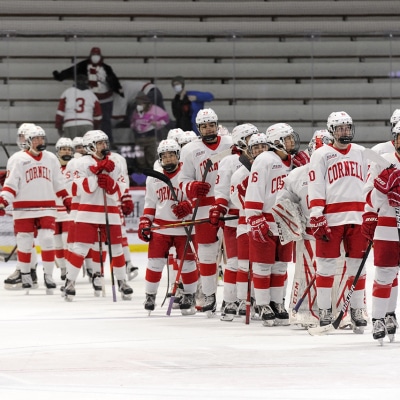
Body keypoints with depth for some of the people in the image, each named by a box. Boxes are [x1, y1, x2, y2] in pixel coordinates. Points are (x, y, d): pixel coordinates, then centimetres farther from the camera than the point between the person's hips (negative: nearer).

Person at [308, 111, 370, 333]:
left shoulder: (361, 153, 15)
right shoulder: (321, 155, 2)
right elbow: (315, 188, -4)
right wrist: (317, 217, -12)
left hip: (357, 218, 4)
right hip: (331, 219, -4)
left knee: (357, 265, 5)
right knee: (326, 265, -1)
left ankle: (357, 311, 13)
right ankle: (324, 312, 6)